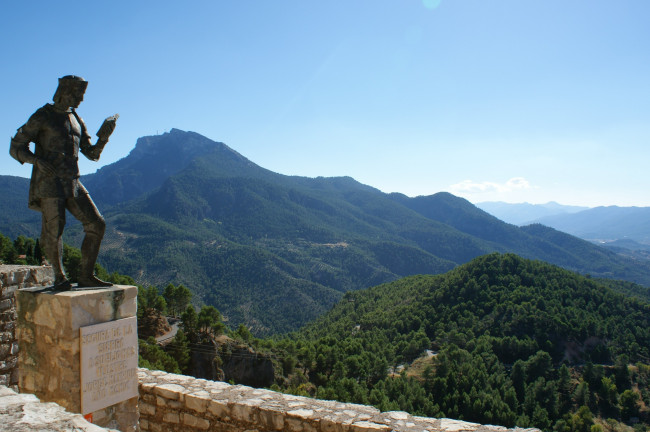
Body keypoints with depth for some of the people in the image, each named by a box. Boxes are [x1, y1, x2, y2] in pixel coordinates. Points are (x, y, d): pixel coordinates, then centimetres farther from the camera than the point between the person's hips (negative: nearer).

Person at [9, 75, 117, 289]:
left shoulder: (76, 120, 17)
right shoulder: (41, 116, -2)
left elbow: (92, 153, 16)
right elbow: (15, 148, -1)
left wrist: (105, 134, -1)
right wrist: (37, 160, -22)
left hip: (72, 184, 6)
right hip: (48, 183, -6)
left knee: (96, 225, -4)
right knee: (53, 232, -3)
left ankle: (86, 276, 4)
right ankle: (60, 277, 17)